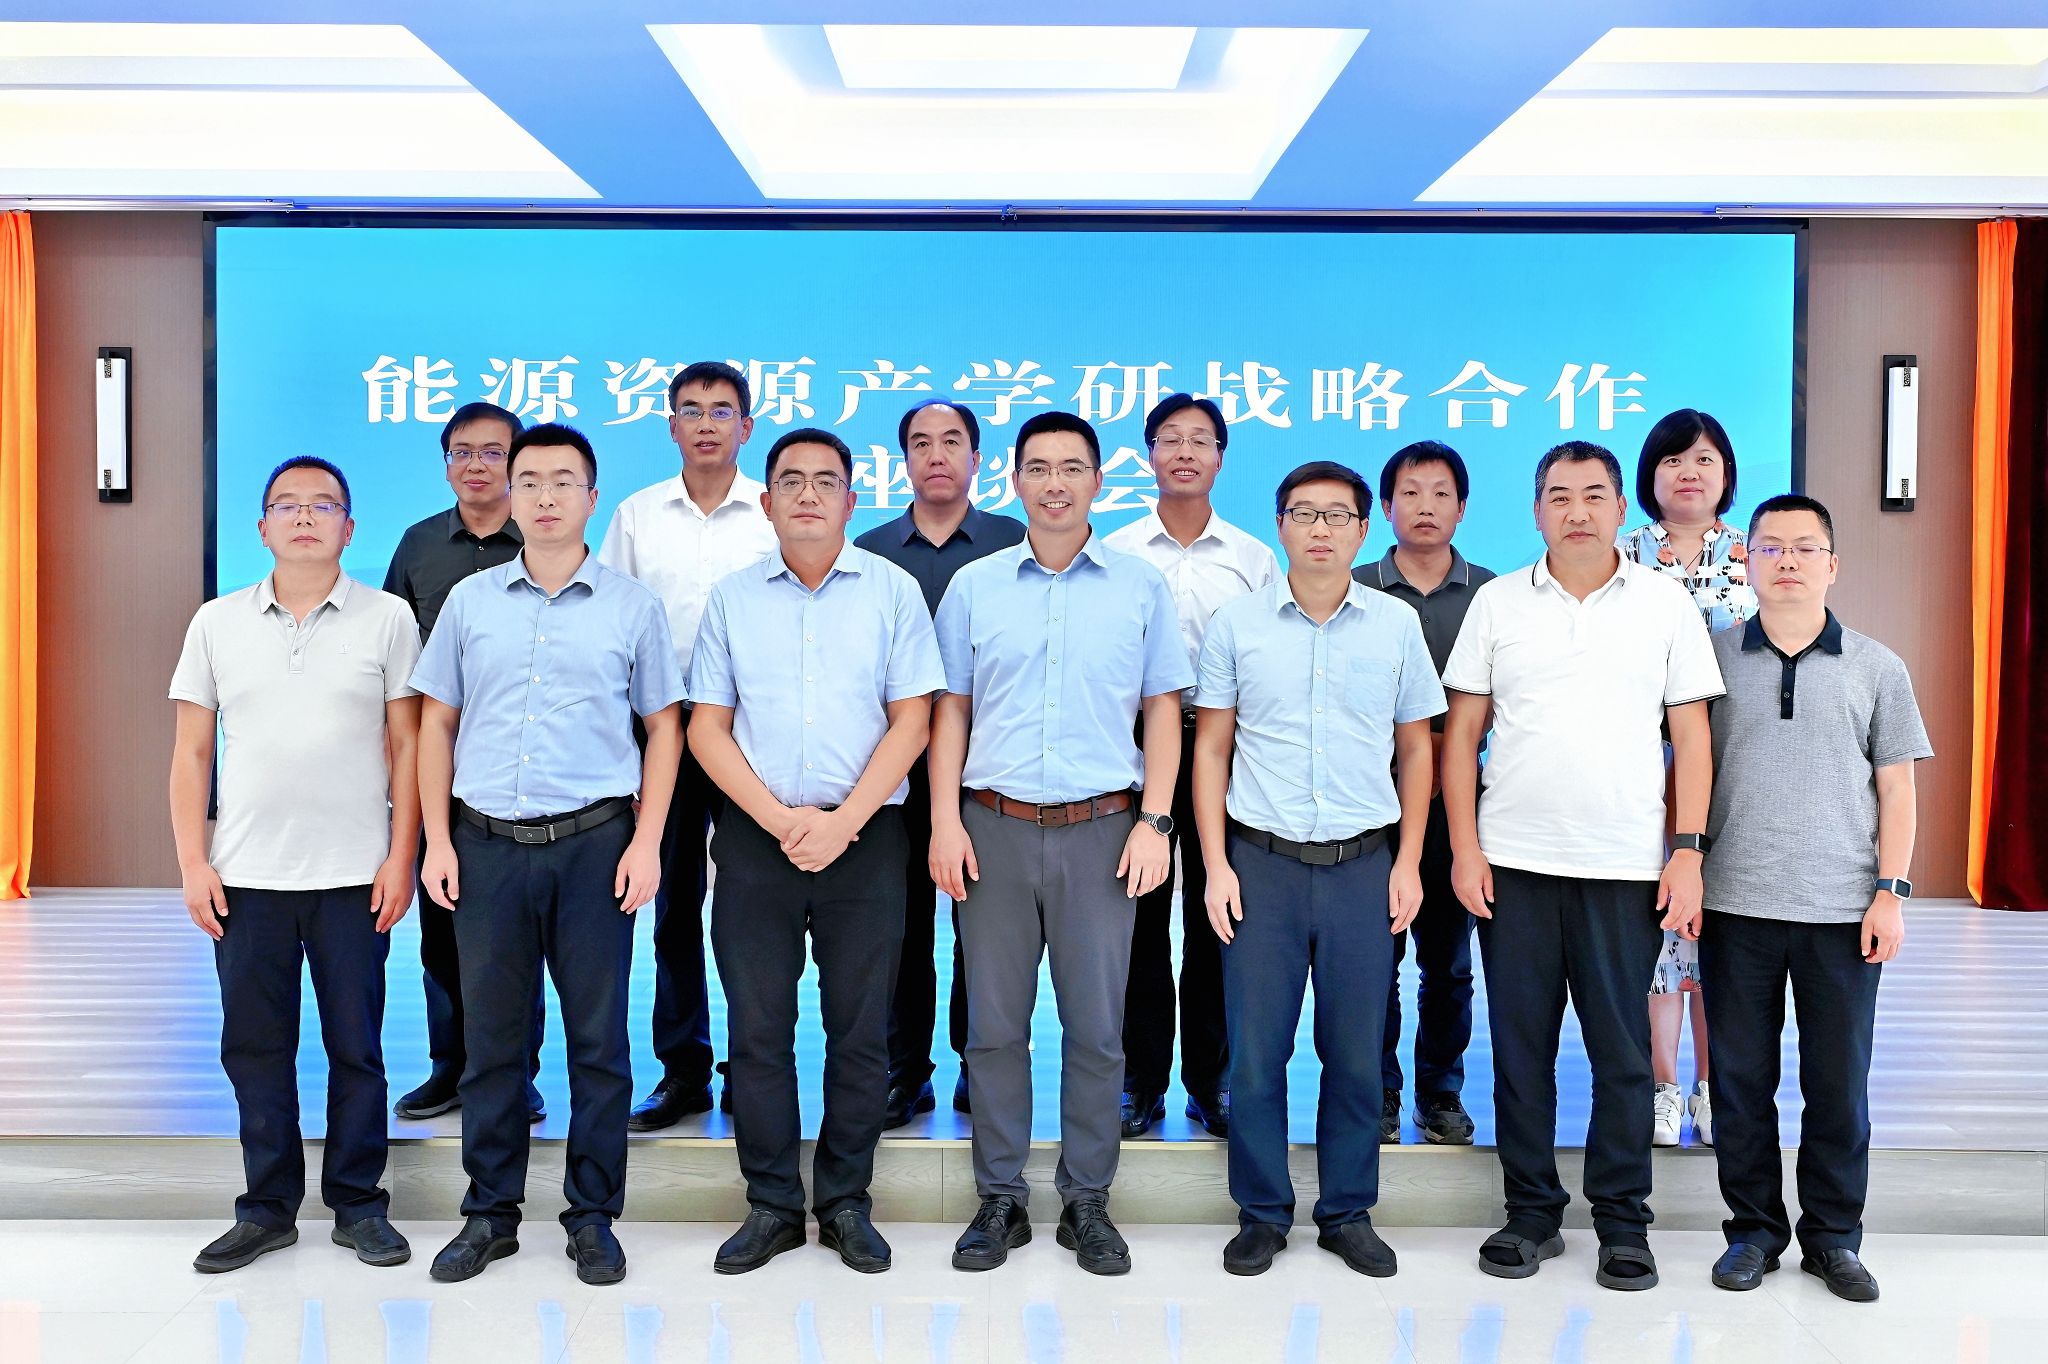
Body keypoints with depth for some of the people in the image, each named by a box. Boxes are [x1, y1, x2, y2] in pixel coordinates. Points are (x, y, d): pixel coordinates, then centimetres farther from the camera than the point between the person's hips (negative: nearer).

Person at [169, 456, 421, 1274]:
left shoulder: (386, 618, 2)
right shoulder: (218, 623, 7)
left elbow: (406, 746, 1)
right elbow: (190, 754, 8)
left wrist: (401, 857, -5)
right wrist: (192, 863, 0)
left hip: (354, 876, -2)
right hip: (245, 877, 2)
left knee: (356, 1047, 5)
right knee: (254, 1047, 8)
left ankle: (359, 1205, 18)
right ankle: (268, 1207, 22)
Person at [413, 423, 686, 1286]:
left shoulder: (632, 606, 3)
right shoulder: (470, 600, 8)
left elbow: (664, 728, 5)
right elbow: (436, 724, 10)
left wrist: (647, 842, -5)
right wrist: (437, 841, 2)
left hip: (594, 843, -1)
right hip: (487, 843, 2)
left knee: (598, 1037, 5)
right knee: (491, 1036, 9)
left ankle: (593, 1216, 19)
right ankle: (490, 1214, 24)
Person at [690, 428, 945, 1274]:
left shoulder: (892, 592, 3)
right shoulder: (732, 599, 8)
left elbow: (911, 720, -1)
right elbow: (706, 726, 4)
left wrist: (843, 820, -11)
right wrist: (779, 819, -8)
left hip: (863, 836, -1)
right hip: (755, 835, 1)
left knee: (860, 1030, 5)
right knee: (757, 1028, 5)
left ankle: (846, 1204, 19)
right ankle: (772, 1205, 19)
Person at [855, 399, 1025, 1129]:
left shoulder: (1015, 544, 4)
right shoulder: (871, 550, 9)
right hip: (896, 762, 1)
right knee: (903, 920, 5)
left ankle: (980, 1063, 19)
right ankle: (904, 1072, 15)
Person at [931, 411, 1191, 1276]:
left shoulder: (1141, 588, 5)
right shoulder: (973, 587, 7)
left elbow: (1162, 713, 7)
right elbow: (950, 710, 8)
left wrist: (1155, 821, -3)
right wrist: (944, 819, -1)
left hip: (1102, 830, -1)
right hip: (995, 827, 1)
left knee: (1096, 1026, 4)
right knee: (994, 1024, 6)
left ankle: (1087, 1203, 19)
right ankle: (999, 1200, 20)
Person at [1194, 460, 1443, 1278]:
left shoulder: (1397, 626, 5)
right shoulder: (1237, 624, 2)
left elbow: (1415, 750, 11)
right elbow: (1211, 749, 5)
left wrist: (1409, 862, 3)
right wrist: (1215, 865, -1)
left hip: (1363, 866, 1)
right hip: (1262, 864, -1)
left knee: (1356, 1052, 8)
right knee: (1255, 1050, 4)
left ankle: (1349, 1213, 24)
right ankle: (1262, 1213, 20)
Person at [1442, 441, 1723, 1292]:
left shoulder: (1665, 603, 4)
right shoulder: (1498, 603, 6)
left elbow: (1691, 736, 4)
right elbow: (1462, 732, 6)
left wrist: (1688, 854, -4)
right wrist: (1464, 847, -2)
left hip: (1627, 868, -1)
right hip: (1512, 863, 1)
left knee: (1622, 1050, 5)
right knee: (1520, 1045, 8)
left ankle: (1623, 1222, 20)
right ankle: (1531, 1213, 22)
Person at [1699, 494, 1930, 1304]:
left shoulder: (1876, 668, 5)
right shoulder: (1712, 659, 3)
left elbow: (1896, 789, 6)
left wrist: (1890, 892, -1)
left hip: (1843, 911, 0)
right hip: (1735, 905, 0)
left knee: (1838, 1083, 8)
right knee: (1741, 1078, 8)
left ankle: (1833, 1237, 23)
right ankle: (1753, 1229, 22)